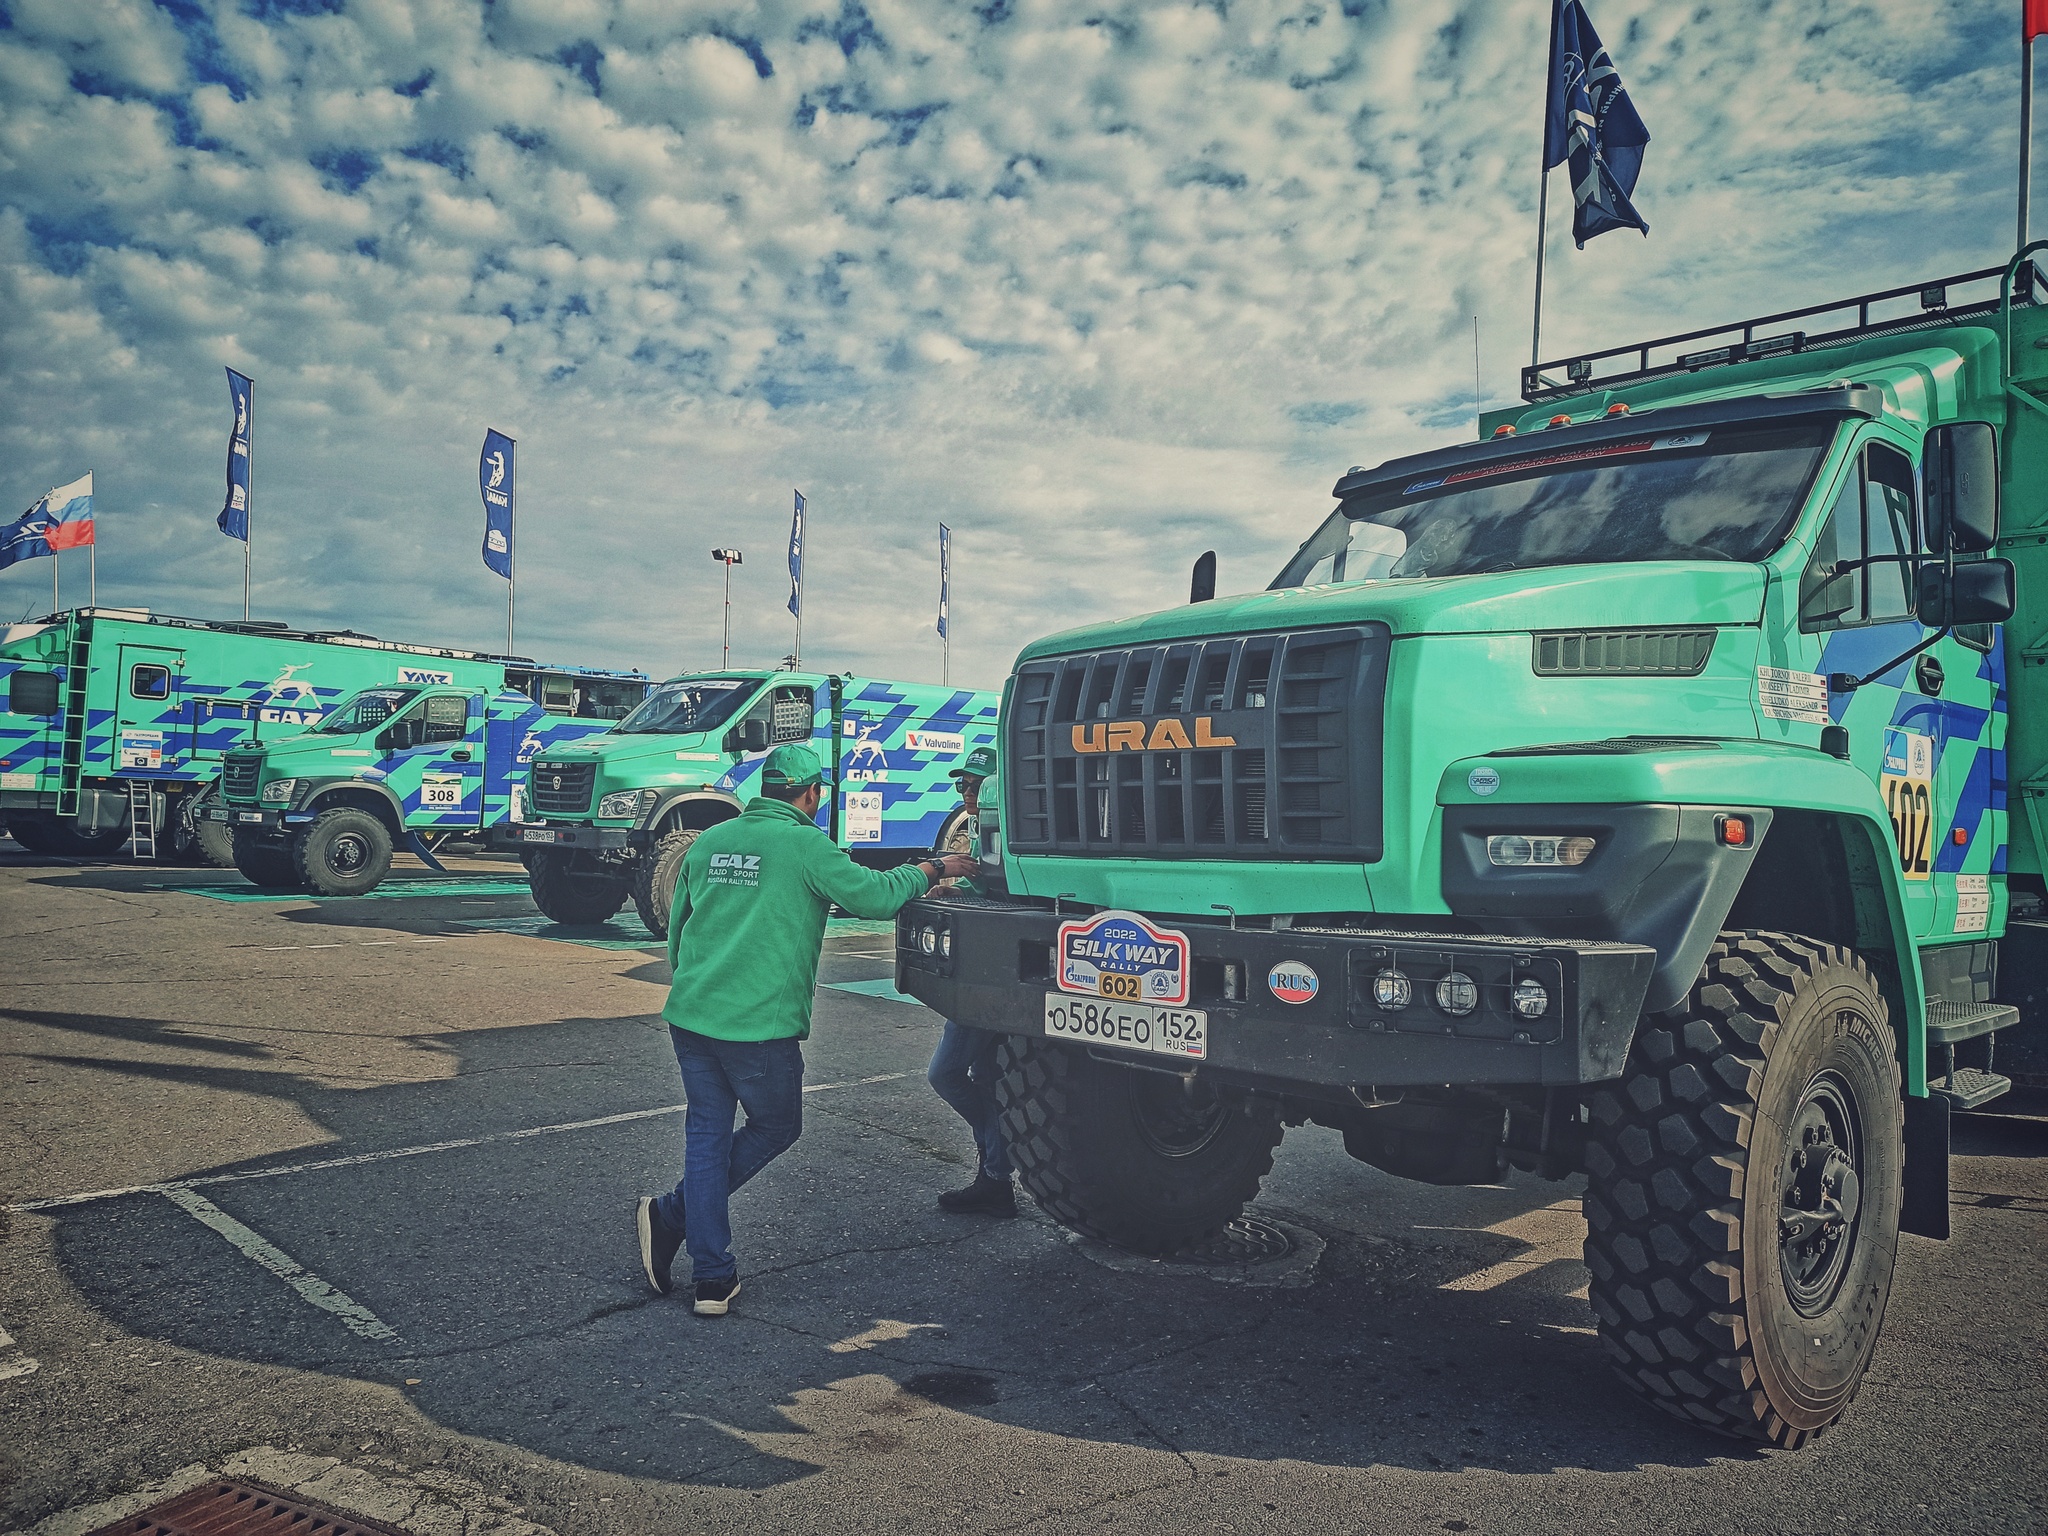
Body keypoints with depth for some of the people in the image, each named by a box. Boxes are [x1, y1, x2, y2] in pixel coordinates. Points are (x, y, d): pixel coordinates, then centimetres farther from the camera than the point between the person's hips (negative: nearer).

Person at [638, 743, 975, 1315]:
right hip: (761, 1025, -6)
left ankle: (713, 1278, 11)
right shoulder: (804, 844, -8)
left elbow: (676, 926, 19)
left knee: (707, 1135, 12)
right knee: (775, 1128, 15)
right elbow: (876, 896, -9)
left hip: (690, 1016, 6)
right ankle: (673, 1214, 9)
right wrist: (932, 869, 8)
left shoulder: (709, 842, 12)